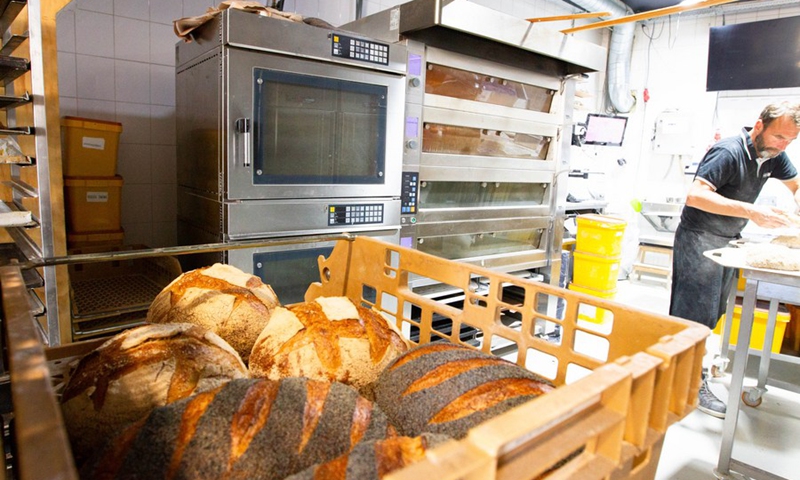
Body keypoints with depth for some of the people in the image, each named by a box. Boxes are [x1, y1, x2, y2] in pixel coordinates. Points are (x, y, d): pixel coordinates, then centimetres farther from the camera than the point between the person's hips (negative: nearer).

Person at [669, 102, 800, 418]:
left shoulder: (774, 156, 5)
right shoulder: (728, 152, -21)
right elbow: (695, 195, -32)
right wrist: (751, 211, -36)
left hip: (728, 240, 9)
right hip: (699, 238, -9)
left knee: (712, 312, 14)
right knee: (697, 311, -4)